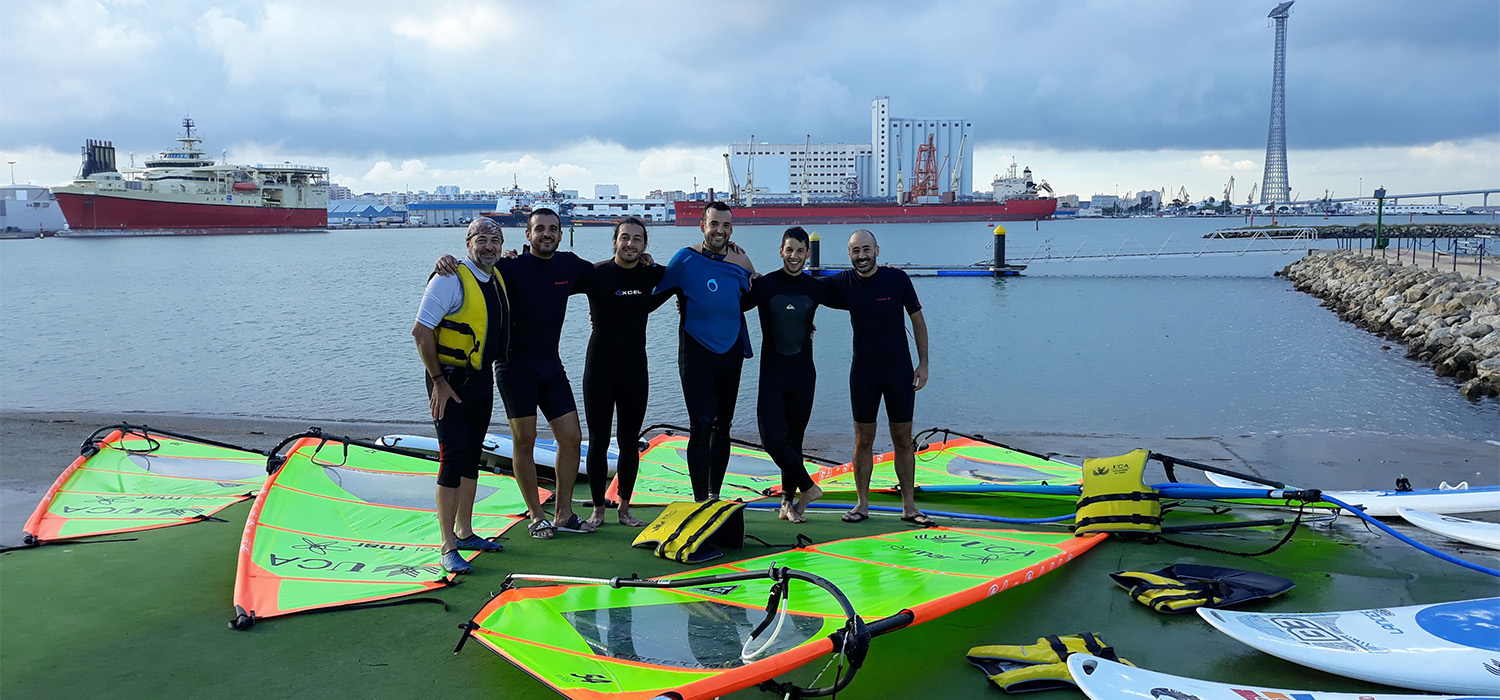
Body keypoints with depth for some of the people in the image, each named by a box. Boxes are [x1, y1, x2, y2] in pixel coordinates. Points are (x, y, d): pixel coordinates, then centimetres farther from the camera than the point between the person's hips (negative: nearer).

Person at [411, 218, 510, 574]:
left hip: (481, 379, 8)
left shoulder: (498, 279, 9)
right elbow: (421, 331, -18)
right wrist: (438, 381, -17)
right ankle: (448, 547, -3)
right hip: (449, 380, -8)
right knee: (453, 457, -10)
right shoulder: (450, 279, -15)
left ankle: (465, 532, 27)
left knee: (472, 456, 14)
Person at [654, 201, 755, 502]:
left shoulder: (740, 262, 2)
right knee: (701, 425, -12)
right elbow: (658, 296, 0)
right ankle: (700, 499, -5)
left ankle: (714, 494, 27)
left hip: (731, 351, 4)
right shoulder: (686, 258, -8)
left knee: (722, 426, 12)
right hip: (696, 351, -4)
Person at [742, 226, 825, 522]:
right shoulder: (763, 285, -4)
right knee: (773, 439, -14)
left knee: (794, 440, 9)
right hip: (772, 374, -2)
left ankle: (788, 502, 22)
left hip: (803, 375, 2)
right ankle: (808, 487, 7)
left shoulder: (816, 287, 2)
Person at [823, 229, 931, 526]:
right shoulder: (843, 284, -2)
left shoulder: (897, 279, -6)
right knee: (863, 440, 4)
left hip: (899, 369, -1)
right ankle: (862, 504, 15)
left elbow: (917, 320, 2)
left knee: (903, 440, 4)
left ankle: (909, 506, 12)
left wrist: (923, 363, -1)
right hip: (863, 370, 1)